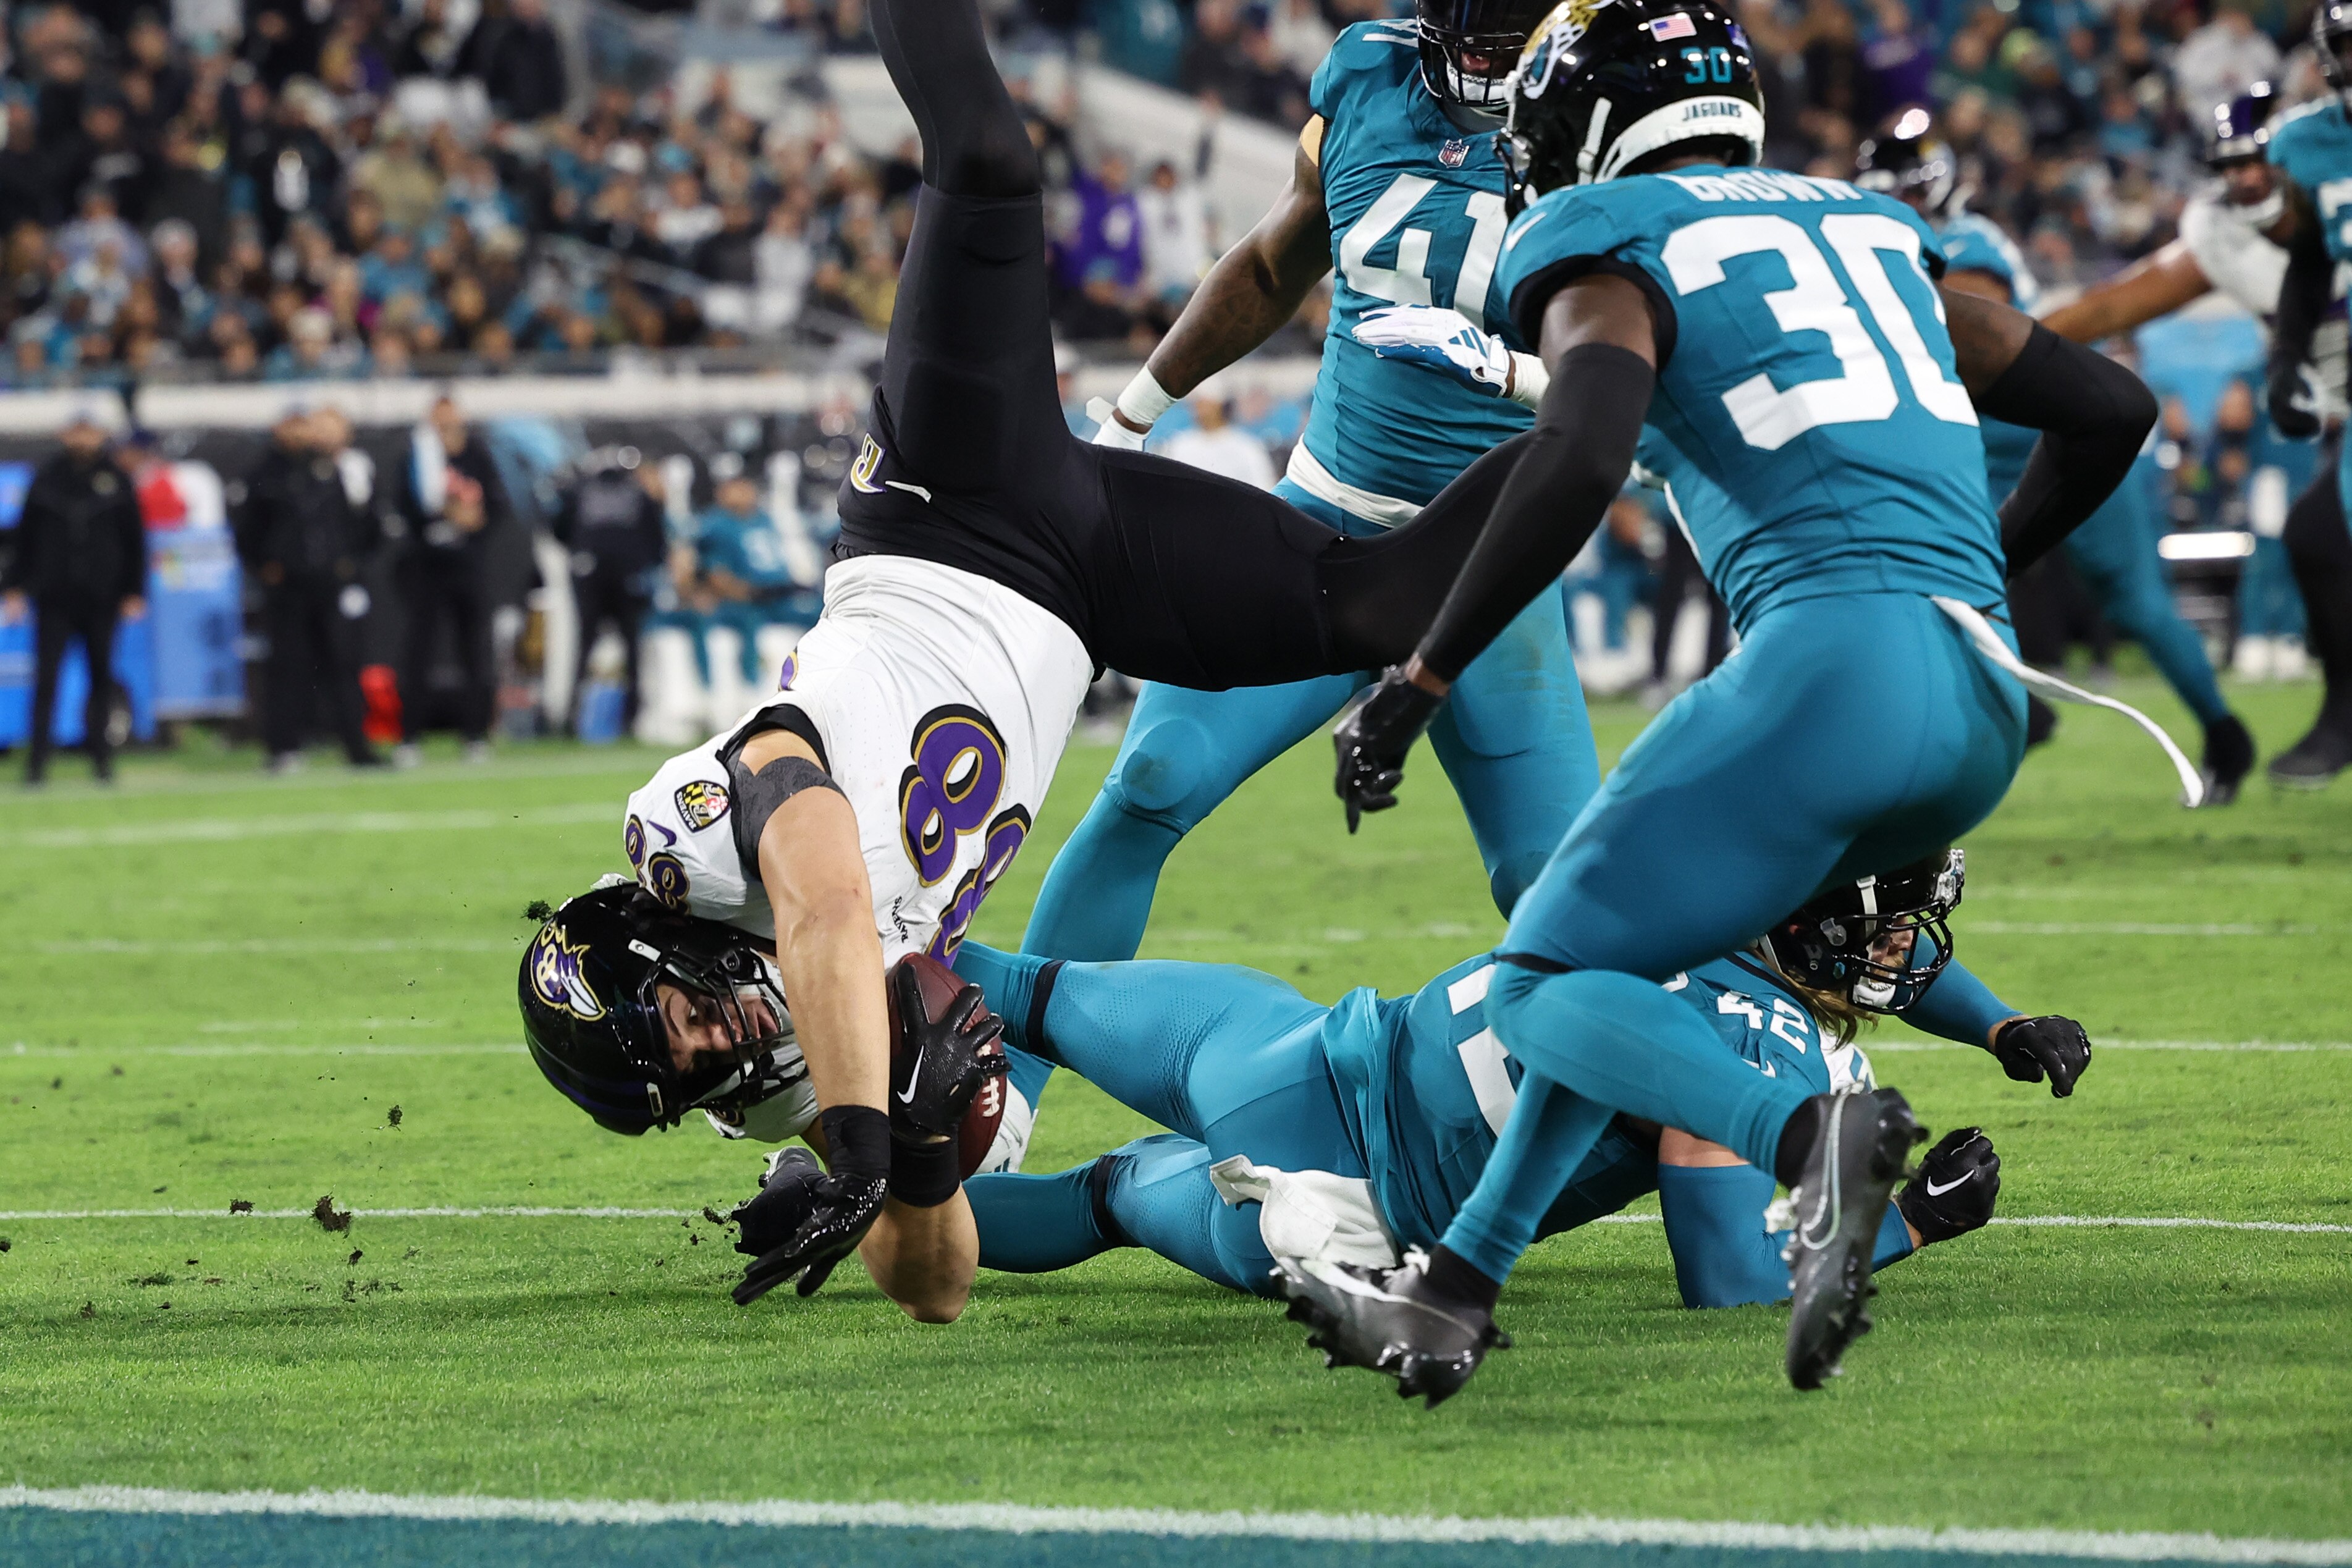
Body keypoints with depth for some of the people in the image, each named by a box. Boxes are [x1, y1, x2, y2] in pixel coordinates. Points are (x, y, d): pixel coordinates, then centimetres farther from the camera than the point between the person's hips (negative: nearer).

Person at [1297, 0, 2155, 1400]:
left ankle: (1812, 1134, -27)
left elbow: (1580, 462, -15)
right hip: (1985, 703, 8)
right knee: (1627, 943, 24)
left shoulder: (1609, 251, 5)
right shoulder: (1875, 233, 26)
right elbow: (2112, 407, 30)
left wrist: (1421, 680, -8)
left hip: (1837, 655, -8)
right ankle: (1455, 1289, 24)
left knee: (1552, 986, 1)